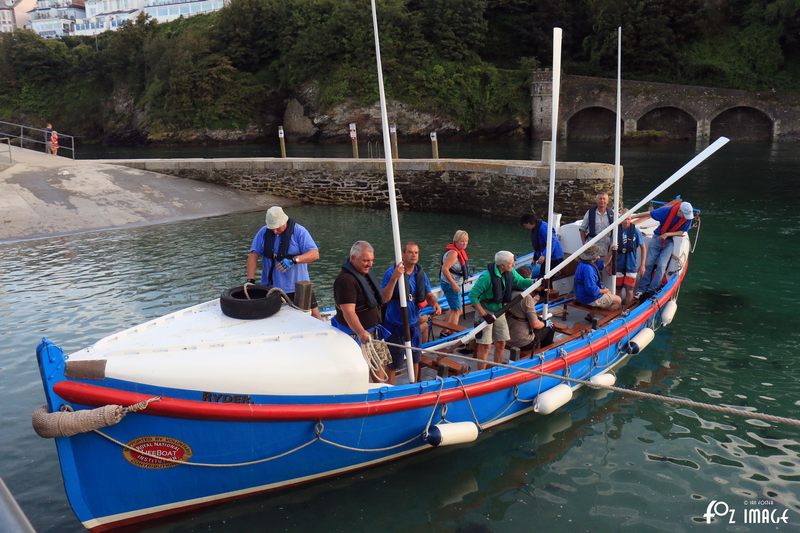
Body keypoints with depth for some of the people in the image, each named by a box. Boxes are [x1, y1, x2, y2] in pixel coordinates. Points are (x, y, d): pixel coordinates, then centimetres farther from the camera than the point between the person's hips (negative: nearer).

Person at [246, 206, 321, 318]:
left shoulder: (299, 231, -10)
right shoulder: (263, 232, 0)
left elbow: (315, 254, -17)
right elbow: (253, 254, -4)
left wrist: (294, 260, -33)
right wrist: (250, 280, -15)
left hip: (298, 287, -2)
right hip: (270, 287, 2)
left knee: (314, 315, 2)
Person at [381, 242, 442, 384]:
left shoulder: (421, 274, 0)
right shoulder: (391, 272, -17)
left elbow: (428, 295, 7)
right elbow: (385, 298, -24)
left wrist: (435, 303, -16)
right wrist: (395, 278, -35)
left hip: (414, 324, 6)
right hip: (395, 325, -5)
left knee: (415, 358, 21)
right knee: (393, 362, 4)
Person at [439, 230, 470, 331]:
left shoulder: (460, 251, 7)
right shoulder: (453, 253, -24)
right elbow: (444, 269, -32)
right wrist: (454, 284, -30)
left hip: (456, 284, 10)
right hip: (450, 285, -10)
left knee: (454, 309, 22)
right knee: (457, 311, 1)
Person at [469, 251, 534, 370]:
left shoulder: (510, 272, -7)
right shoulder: (487, 277, -29)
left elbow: (520, 282, 6)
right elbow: (472, 295, -26)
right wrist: (484, 315, -24)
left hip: (499, 311, 7)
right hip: (485, 311, -7)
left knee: (501, 343, 11)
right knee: (485, 345, -3)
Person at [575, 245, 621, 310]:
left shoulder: (586, 263, 3)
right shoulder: (588, 268, -31)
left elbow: (603, 264, 16)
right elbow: (591, 290, -34)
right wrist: (603, 291, -15)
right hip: (590, 299, -10)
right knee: (618, 300, 3)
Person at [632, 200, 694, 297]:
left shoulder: (688, 218, -13)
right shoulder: (667, 210, -19)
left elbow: (682, 232, -5)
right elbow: (648, 214, -11)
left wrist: (668, 234, -20)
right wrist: (632, 217, -8)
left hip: (670, 241, 0)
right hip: (658, 237, 0)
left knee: (661, 265, -12)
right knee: (648, 263, -3)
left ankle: (652, 289, -5)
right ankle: (641, 289, 4)